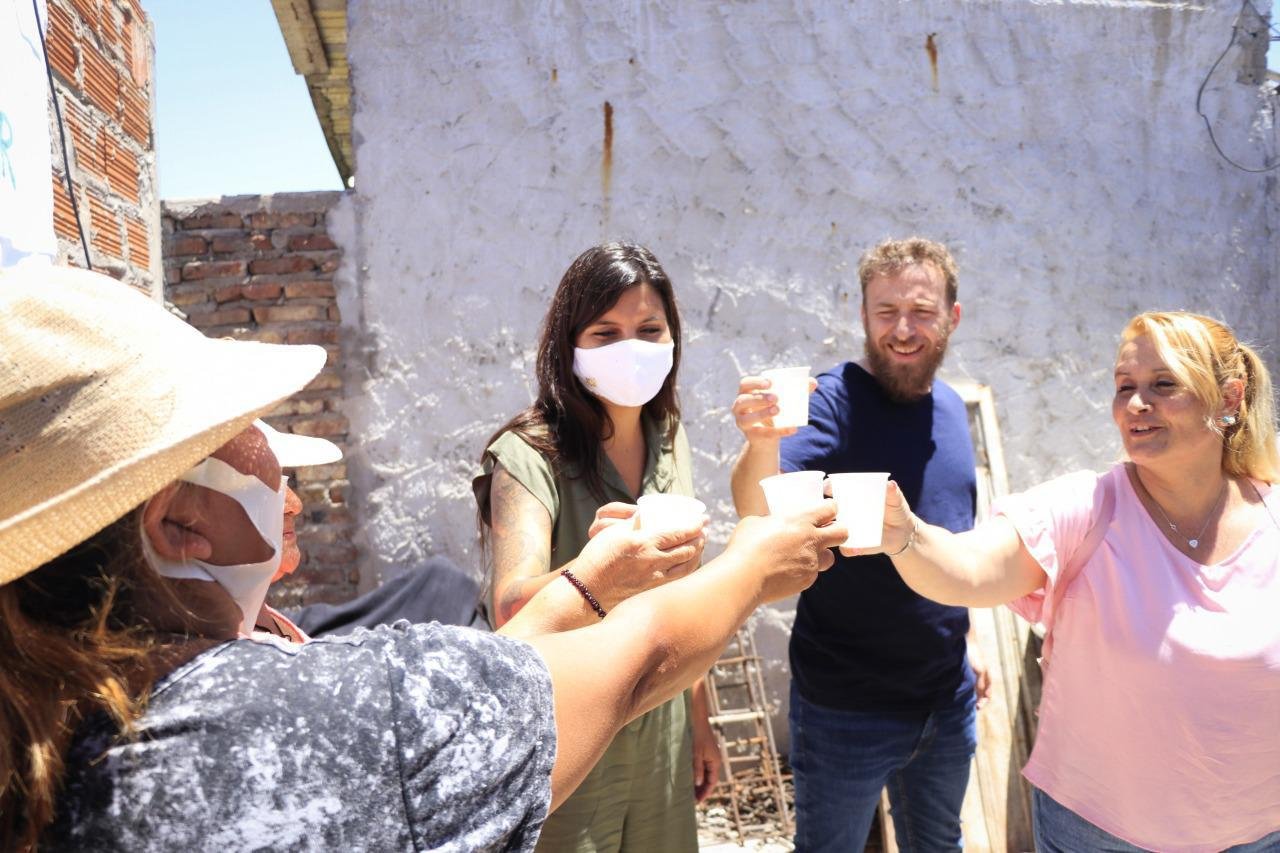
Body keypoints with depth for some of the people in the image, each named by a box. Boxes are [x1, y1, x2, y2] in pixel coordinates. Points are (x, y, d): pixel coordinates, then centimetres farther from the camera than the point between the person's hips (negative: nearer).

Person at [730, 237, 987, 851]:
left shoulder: (951, 408, 4)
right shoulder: (837, 400, -16)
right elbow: (758, 508, -33)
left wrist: (970, 639, 15)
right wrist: (762, 440, -53)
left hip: (948, 699, 6)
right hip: (846, 707, -6)